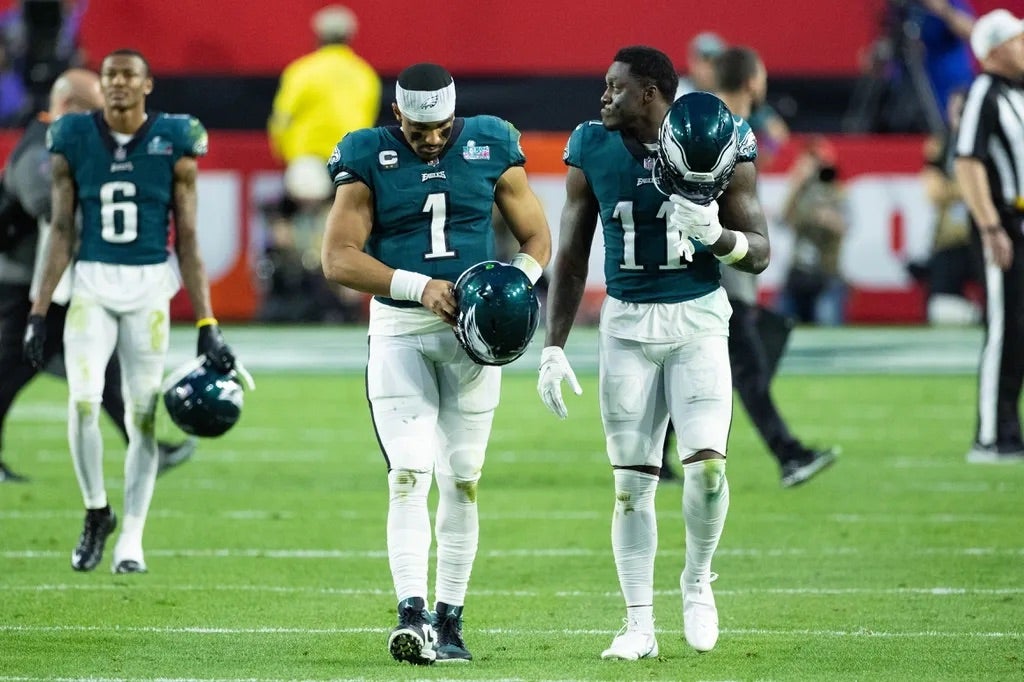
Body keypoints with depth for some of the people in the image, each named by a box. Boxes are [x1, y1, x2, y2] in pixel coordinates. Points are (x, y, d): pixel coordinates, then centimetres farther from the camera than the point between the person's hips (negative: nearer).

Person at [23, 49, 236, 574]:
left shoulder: (173, 145, 0)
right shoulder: (74, 142, 2)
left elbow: (187, 240, 2)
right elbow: (62, 233, 6)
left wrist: (206, 324, 0)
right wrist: (39, 311, 2)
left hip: (149, 284, 0)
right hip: (92, 282, 0)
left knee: (143, 414, 1)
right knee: (83, 400, -16)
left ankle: (131, 540, 11)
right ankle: (96, 511, 7)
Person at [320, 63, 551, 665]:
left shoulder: (491, 149, 0)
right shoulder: (369, 159, -5)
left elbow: (537, 237, 7)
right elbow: (339, 258, -10)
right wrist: (419, 286, -21)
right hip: (399, 330, -2)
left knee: (462, 480, 5)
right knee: (409, 475, -13)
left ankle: (449, 620, 13)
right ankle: (412, 614, -21)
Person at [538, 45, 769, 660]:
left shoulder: (723, 150, -6)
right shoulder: (592, 152, 0)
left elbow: (760, 253, -1)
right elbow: (571, 259, 6)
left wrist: (715, 234, -22)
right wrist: (554, 349, 1)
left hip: (699, 319, -2)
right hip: (627, 326, 2)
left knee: (706, 464, -15)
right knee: (632, 482, 0)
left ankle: (698, 580, 12)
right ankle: (640, 625, 7)